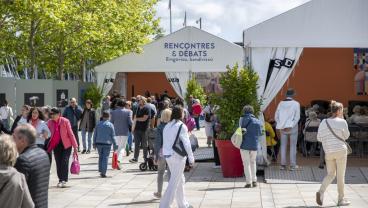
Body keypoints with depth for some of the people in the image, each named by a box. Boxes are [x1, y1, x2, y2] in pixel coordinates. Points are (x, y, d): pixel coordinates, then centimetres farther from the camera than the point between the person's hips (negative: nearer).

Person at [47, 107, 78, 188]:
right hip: (56, 145, 4)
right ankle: (61, 180, 15)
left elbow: (70, 134, -8)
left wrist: (75, 146, -9)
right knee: (58, 163, 5)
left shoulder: (65, 121, -11)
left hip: (66, 145, -4)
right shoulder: (49, 122, -2)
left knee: (64, 162, -12)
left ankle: (64, 180, -10)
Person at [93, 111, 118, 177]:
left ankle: (100, 171, 17)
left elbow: (95, 135, 8)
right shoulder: (110, 125, -3)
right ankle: (103, 173, -4)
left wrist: (94, 143, 17)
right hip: (107, 143, -3)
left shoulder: (98, 124, 5)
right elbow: (113, 136, -4)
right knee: (105, 158, 0)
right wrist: (115, 145, 1)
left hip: (99, 143, 3)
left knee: (100, 157, 16)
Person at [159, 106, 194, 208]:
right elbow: (186, 143, -12)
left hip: (168, 156, 8)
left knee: (180, 180, 19)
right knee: (174, 182, -5)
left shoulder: (167, 126, 10)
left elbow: (165, 142, 9)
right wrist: (191, 158, -7)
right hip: (177, 156, -8)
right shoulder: (181, 126, -11)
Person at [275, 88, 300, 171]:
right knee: (293, 146, 4)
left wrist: (281, 125, 3)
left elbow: (276, 116, 2)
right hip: (292, 128, -3)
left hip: (282, 128, 3)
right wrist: (291, 126, -12)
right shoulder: (296, 104, -8)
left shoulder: (281, 103, 1)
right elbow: (297, 117, -12)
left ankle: (283, 164, 11)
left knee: (283, 146, 10)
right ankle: (292, 165, 4)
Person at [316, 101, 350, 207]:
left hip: (329, 152, 4)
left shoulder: (324, 122, 4)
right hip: (340, 151, -4)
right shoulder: (342, 122, -7)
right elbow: (346, 136, 6)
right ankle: (341, 199, 14)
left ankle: (321, 192, -8)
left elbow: (319, 138, 5)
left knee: (330, 174, 15)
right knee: (340, 176, 6)